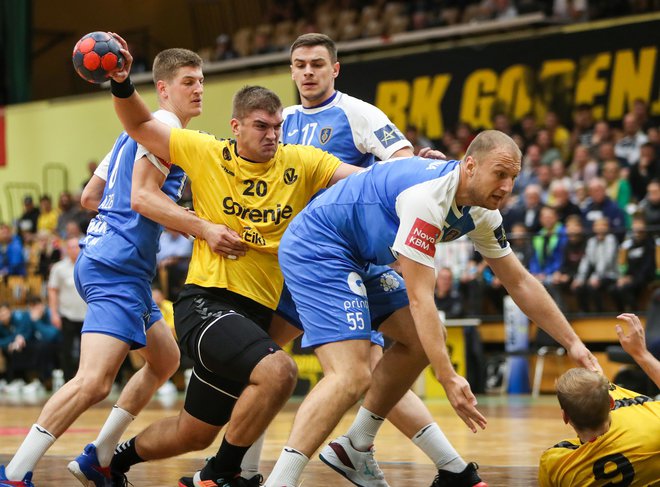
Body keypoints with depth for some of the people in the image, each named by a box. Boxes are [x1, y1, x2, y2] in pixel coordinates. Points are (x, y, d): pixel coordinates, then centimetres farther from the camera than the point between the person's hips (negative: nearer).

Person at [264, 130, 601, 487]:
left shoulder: (481, 212, 2)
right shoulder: (428, 196, -28)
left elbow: (519, 283, 11)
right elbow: (419, 297, -30)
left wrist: (574, 344, 9)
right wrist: (448, 378, -33)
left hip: (353, 255, 11)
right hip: (316, 247, -11)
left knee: (420, 339, 16)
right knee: (351, 375, -23)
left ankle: (354, 450, 21)